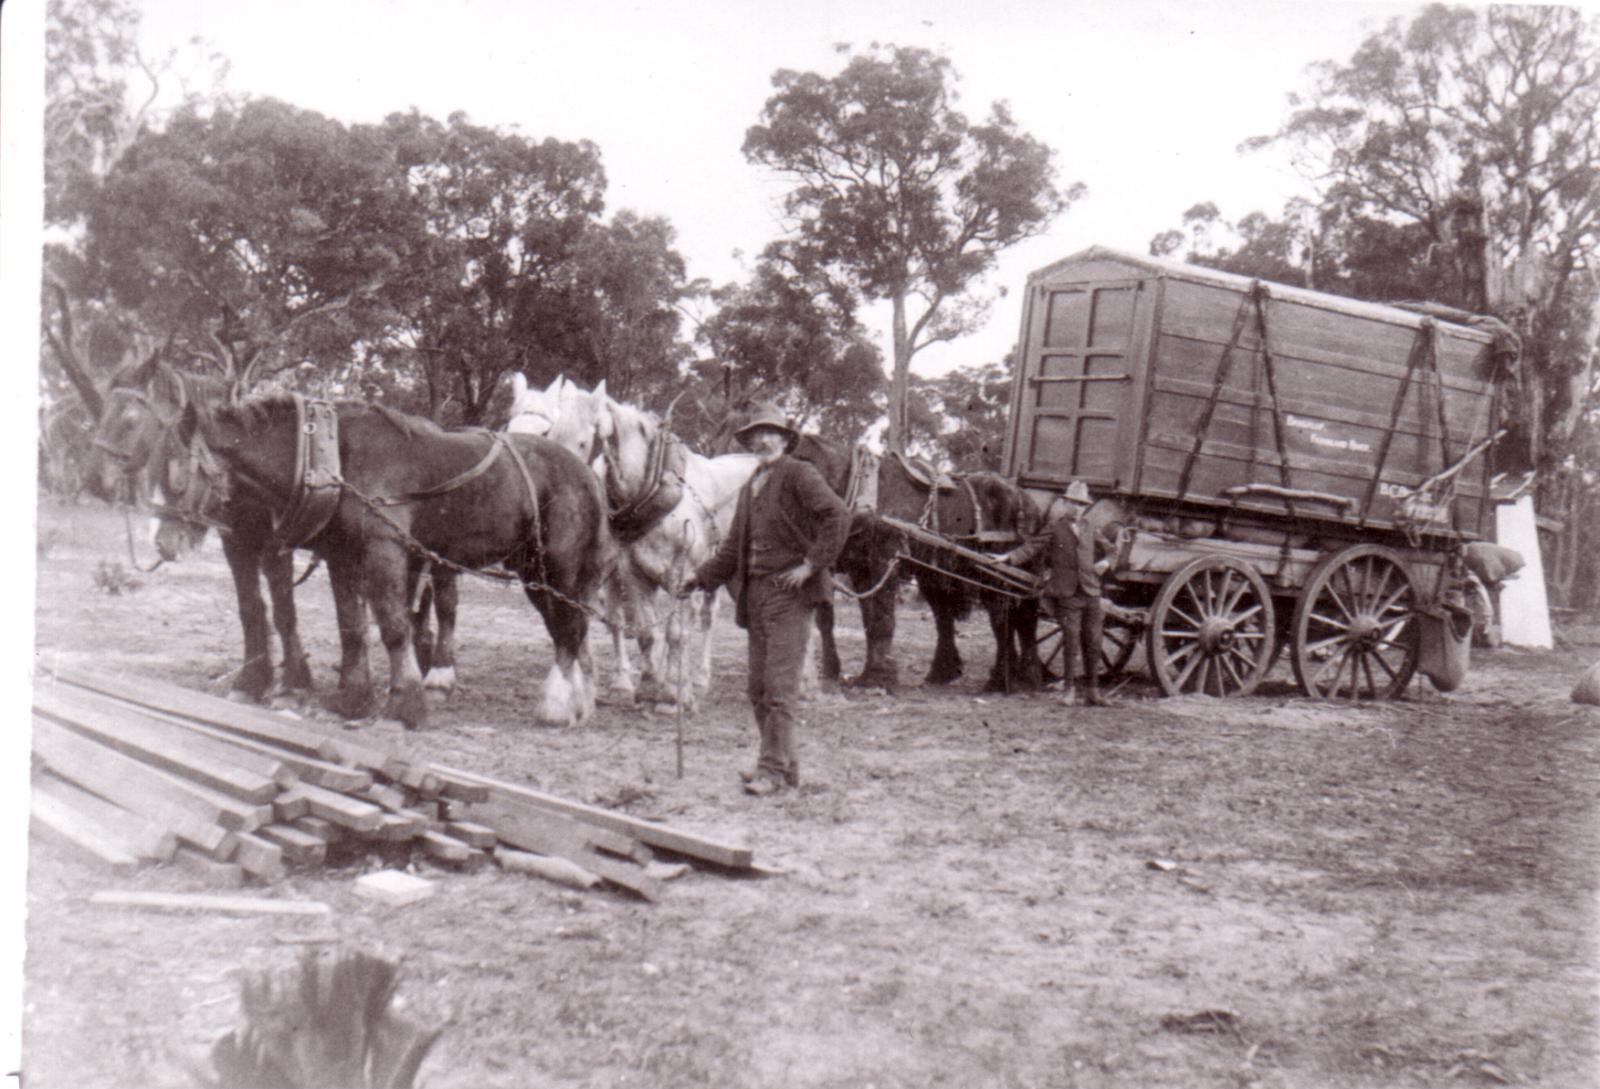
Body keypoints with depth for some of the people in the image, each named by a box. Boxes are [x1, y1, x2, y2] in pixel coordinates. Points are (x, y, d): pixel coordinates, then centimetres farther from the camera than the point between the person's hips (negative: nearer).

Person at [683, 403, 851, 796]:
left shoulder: (799, 474, -5)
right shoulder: (750, 488, 20)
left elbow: (838, 515, -17)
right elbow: (734, 547, 23)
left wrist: (813, 564, -18)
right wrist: (702, 578, 12)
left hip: (789, 592, -9)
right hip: (755, 593, 9)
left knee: (779, 684, -9)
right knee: (757, 688, 10)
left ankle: (774, 769, -5)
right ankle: (782, 762, 20)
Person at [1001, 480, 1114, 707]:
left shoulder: (1089, 529, 12)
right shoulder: (1054, 529, 0)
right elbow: (1031, 548, -6)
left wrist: (1104, 563, 16)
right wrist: (1008, 558, -16)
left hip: (1091, 594, 4)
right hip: (1066, 595, -4)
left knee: (1092, 645, 6)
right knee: (1071, 643, -4)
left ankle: (1092, 691, 15)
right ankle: (1067, 689, 9)